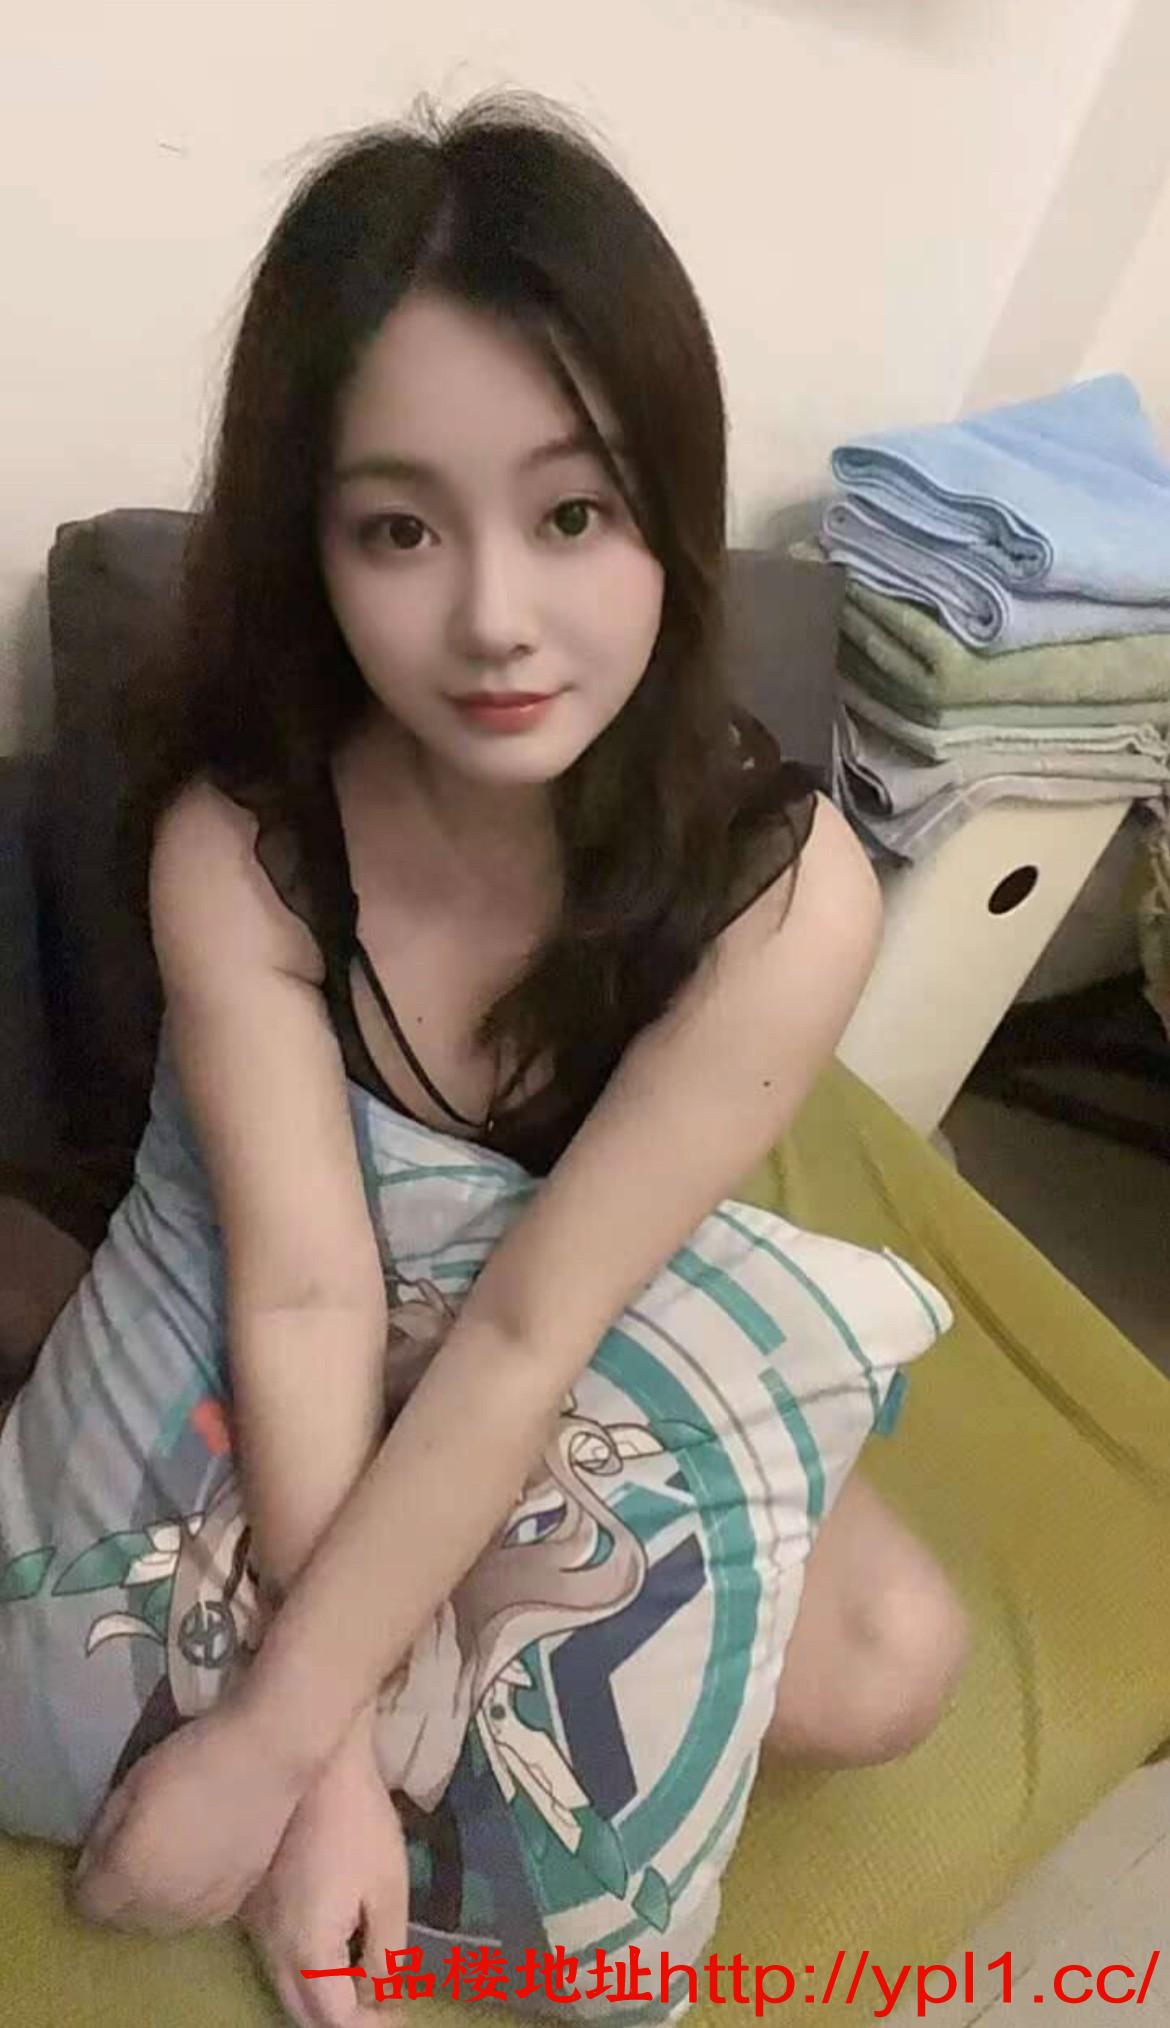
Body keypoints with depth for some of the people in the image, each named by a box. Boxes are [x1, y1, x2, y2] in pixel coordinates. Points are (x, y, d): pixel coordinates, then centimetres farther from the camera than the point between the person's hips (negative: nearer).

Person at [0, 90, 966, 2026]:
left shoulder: (784, 892, -29)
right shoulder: (235, 842, -26)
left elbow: (529, 1330, -27)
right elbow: (309, 1295, -25)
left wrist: (279, 1730, -22)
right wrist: (342, 1749, -26)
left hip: (589, 1367, 1)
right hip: (246, 1351, 0)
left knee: (892, 1666, -13)